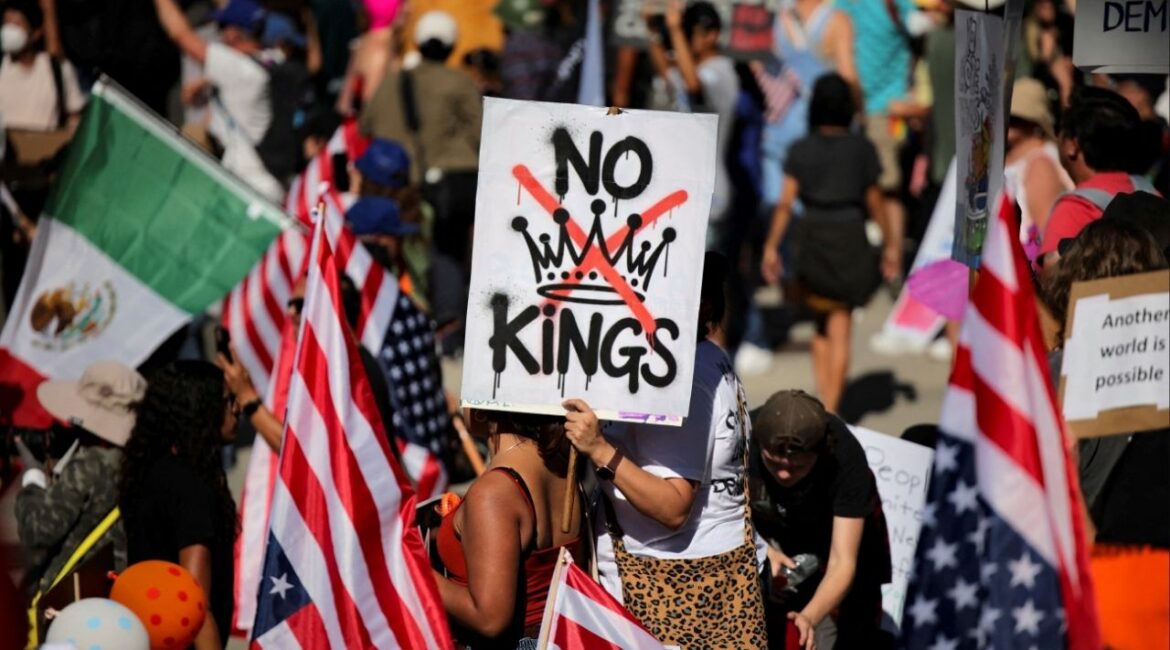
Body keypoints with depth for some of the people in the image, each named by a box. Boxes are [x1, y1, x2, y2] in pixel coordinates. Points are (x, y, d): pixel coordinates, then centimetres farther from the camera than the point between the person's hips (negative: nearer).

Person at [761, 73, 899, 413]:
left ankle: (823, 396, 13)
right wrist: (891, 242, 12)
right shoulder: (861, 149, -4)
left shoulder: (801, 150, -4)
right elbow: (875, 201, 1)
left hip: (812, 239, 1)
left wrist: (771, 247, -4)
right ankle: (829, 410, -2)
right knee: (840, 332, 3)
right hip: (850, 240, -1)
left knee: (823, 322, 21)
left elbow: (785, 202, -8)